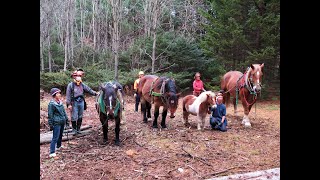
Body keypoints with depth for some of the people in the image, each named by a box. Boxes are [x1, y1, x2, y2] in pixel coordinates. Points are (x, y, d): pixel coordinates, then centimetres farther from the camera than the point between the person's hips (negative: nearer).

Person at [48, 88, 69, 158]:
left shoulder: (60, 102, 7)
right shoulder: (51, 104, -15)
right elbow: (50, 115, -12)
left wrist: (66, 120, 19)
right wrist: (51, 125, -11)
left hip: (62, 122, 8)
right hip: (56, 123, -8)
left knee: (60, 135, 24)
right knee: (55, 137, -8)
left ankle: (58, 146, 45)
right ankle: (52, 152, -5)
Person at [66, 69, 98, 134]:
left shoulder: (82, 85, 8)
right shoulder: (70, 85, -7)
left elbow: (89, 90, 7)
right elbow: (68, 95, -8)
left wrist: (95, 93, -7)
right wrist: (69, 104, -13)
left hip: (81, 102, 5)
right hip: (74, 102, -5)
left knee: (80, 117, 12)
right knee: (74, 117, 1)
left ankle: (78, 129, 25)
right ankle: (74, 129, 17)